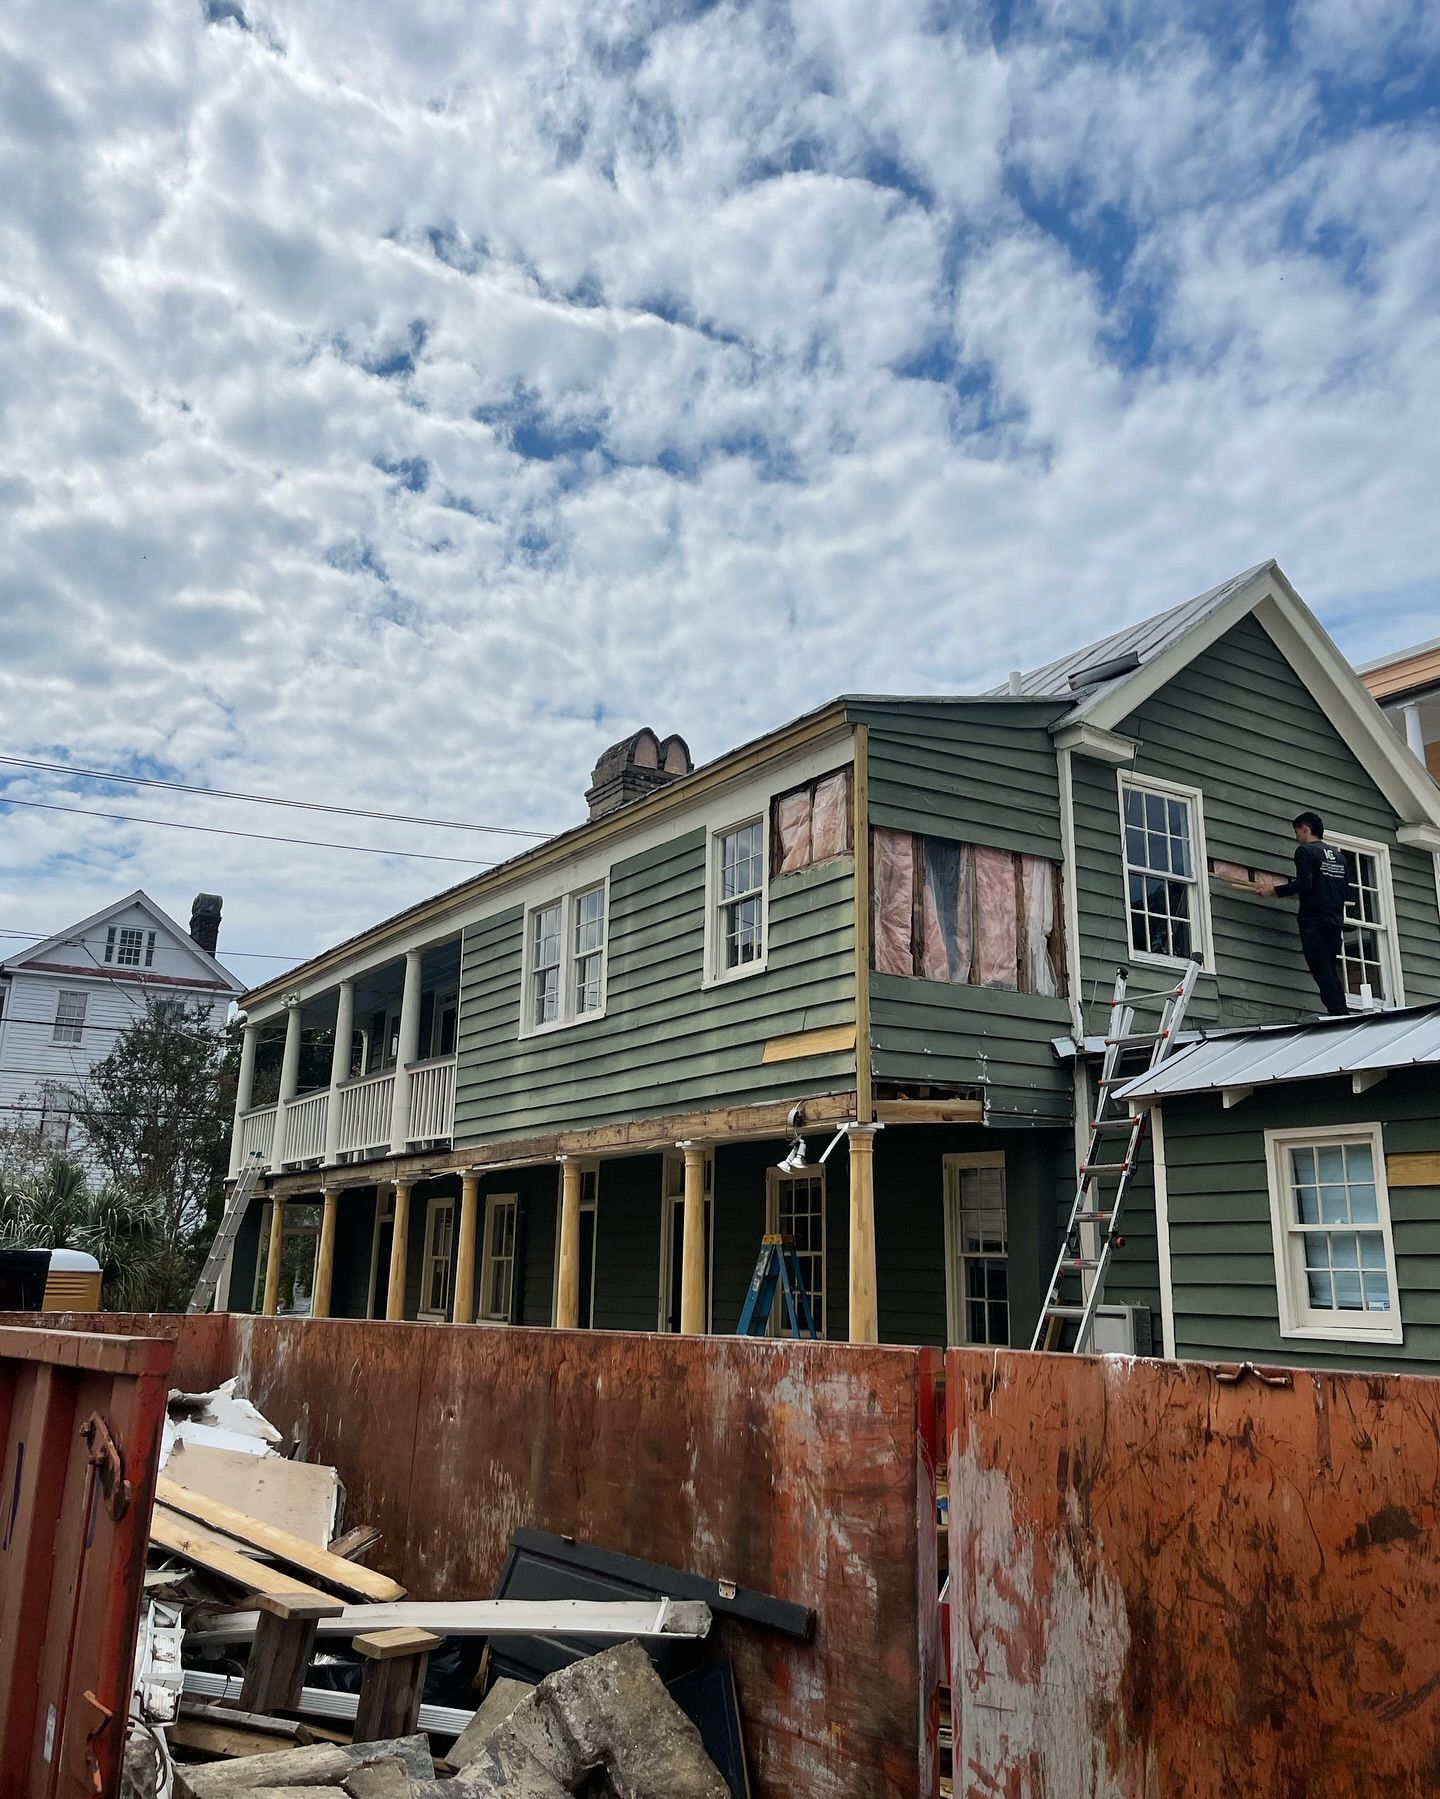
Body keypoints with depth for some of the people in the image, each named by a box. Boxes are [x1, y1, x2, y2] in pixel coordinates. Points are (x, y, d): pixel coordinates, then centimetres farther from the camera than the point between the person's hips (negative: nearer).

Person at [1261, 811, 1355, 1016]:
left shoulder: (1305, 851, -3)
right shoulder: (1338, 855, 18)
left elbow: (1304, 884, -16)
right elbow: (1349, 892, 15)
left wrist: (1278, 890, -5)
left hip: (1314, 920, -7)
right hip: (1336, 920, 7)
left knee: (1322, 972, -8)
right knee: (1332, 970, 11)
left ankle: (1338, 1016, -16)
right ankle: (1344, 1017, 5)